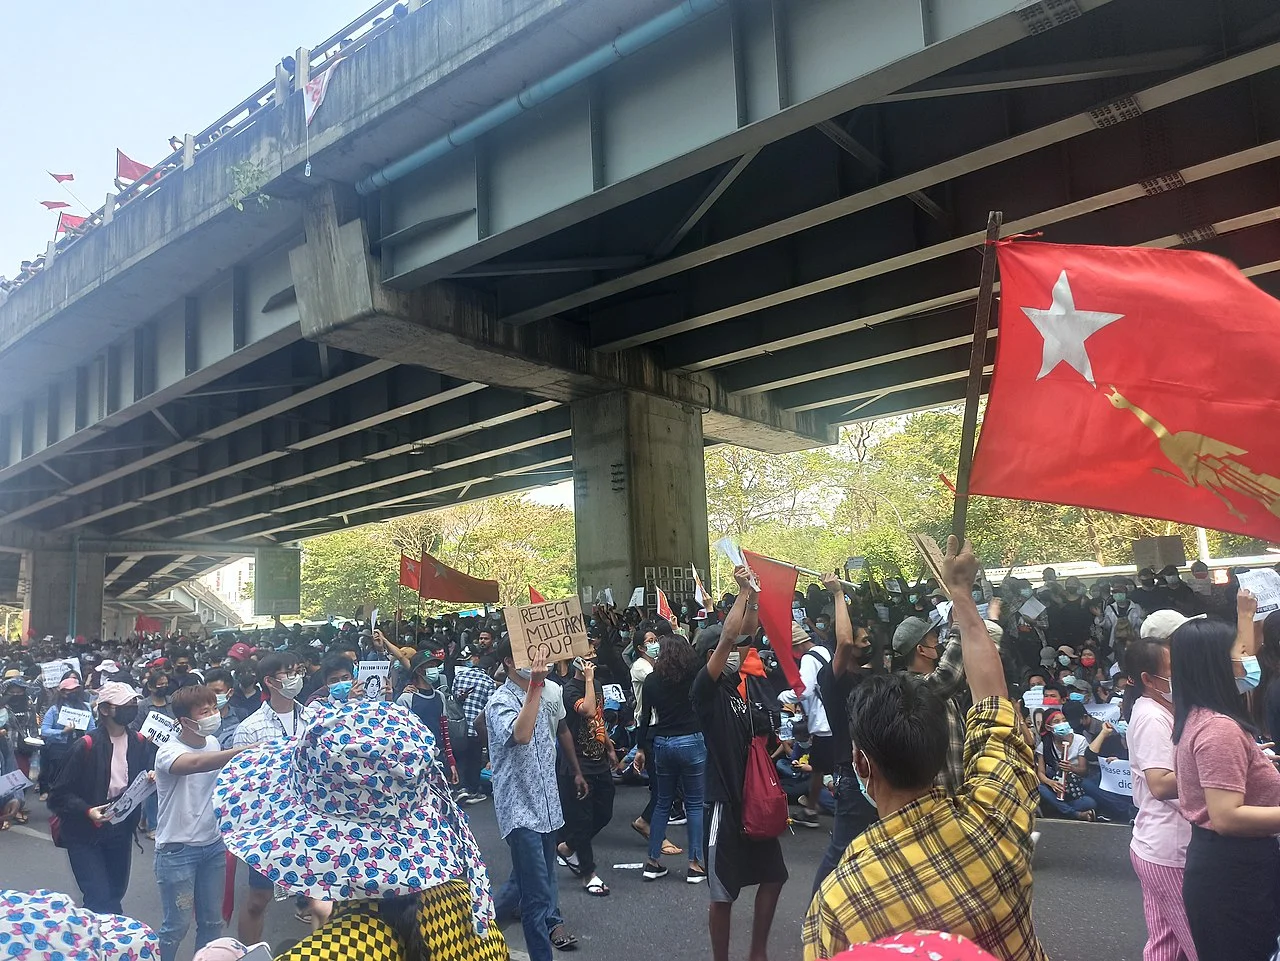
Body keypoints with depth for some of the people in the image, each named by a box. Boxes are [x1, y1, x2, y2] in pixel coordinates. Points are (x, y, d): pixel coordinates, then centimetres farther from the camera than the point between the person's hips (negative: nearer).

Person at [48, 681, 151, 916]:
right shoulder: (87, 746, -19)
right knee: (100, 901, -9)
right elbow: (60, 795, -14)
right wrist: (88, 811, -28)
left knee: (115, 895, 16)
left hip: (121, 832, 5)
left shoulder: (138, 742, -3)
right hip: (85, 834, -5)